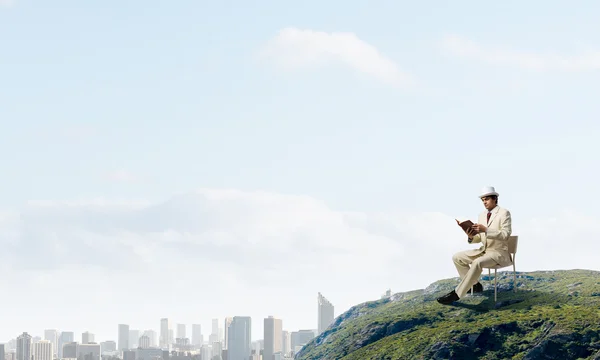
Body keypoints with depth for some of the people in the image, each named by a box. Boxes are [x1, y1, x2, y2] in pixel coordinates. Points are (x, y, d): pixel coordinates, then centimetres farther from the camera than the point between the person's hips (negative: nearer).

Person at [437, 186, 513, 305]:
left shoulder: (504, 213, -9)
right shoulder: (482, 215, 13)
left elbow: (505, 234, -20)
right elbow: (479, 238, 13)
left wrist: (486, 230, -30)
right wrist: (471, 237, -11)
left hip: (499, 253, -8)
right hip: (483, 250, 8)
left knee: (477, 263, -35)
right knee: (457, 257, -4)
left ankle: (456, 294, -31)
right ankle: (475, 285, 5)